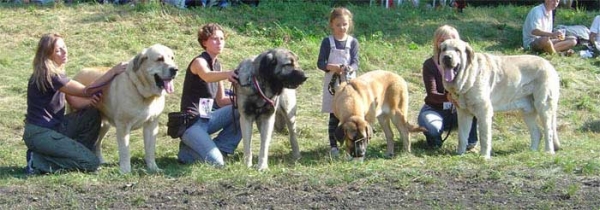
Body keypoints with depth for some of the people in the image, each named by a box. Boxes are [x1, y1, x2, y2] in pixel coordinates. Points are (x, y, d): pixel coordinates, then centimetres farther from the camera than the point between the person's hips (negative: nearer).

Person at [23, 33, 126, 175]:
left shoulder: (57, 73, 10)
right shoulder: (48, 76, -21)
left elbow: (74, 102, 7)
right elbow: (86, 91, -20)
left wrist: (91, 102, -15)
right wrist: (113, 72, -18)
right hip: (39, 134, -9)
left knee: (92, 115, 4)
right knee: (91, 163, -11)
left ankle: (76, 154, 7)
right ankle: (39, 161, -7)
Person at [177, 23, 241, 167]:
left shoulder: (217, 65, 13)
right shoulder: (199, 62, -11)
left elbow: (221, 101, 16)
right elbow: (207, 76, -37)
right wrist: (227, 74, -57)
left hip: (209, 118, 8)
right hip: (191, 122, -8)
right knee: (215, 162, -26)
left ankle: (220, 148, -1)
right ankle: (187, 152, 3)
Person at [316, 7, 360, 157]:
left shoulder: (353, 42, 2)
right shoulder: (327, 42, -1)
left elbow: (355, 63, -6)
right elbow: (320, 63, -5)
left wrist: (349, 69, -28)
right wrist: (332, 67, -24)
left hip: (349, 83, 1)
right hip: (332, 83, -1)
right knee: (334, 116, 1)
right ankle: (333, 146, 7)